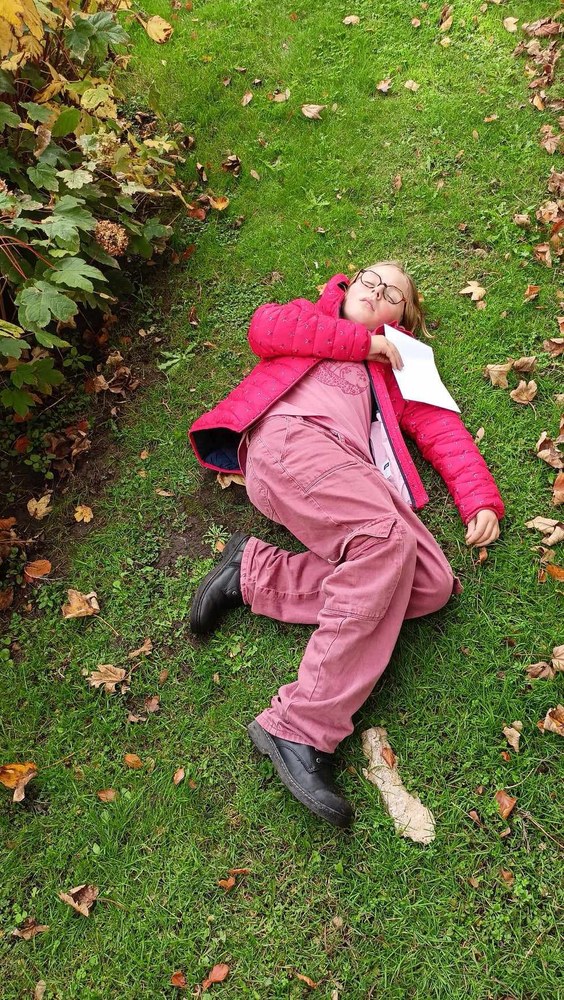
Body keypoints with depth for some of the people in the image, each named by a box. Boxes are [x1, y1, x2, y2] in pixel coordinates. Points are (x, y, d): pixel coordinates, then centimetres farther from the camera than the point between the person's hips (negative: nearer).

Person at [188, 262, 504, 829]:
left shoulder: (397, 363, 36)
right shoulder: (308, 314, 32)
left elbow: (441, 426, 20)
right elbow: (265, 327, 7)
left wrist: (481, 499, 4)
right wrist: (363, 340, 10)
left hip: (348, 471, 4)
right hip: (289, 437, -4)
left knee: (433, 583, -20)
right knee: (388, 536, -32)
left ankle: (254, 573, -16)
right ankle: (301, 730, -32)